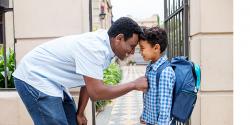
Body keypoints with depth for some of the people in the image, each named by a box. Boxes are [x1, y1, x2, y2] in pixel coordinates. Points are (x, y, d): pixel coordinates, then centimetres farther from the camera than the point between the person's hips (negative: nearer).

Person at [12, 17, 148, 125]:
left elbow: (89, 83, 8)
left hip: (50, 81, 9)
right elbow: (96, 93, -30)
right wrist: (134, 84, -22)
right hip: (33, 78, -9)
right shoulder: (94, 47, -28)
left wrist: (80, 113, 11)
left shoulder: (104, 46, 1)